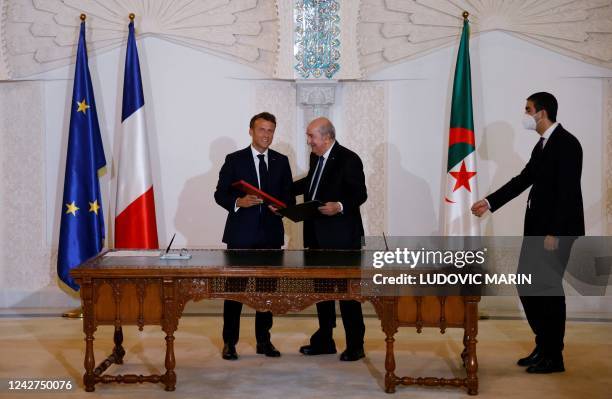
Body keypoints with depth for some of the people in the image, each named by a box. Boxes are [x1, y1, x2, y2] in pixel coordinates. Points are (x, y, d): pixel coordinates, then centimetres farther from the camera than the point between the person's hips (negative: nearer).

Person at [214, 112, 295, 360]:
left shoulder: (281, 161, 9)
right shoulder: (234, 160, 1)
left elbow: (289, 196, 11)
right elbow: (220, 194, -1)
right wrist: (238, 202, -19)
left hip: (271, 234, 3)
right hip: (241, 234, -3)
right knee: (235, 288, 0)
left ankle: (264, 340, 19)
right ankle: (229, 342, 9)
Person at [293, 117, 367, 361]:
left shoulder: (348, 159, -13)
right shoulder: (316, 157, 11)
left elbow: (360, 194, -15)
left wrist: (340, 206, -30)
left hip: (341, 236, -8)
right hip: (318, 236, 8)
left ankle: (355, 345, 8)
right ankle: (324, 341, 26)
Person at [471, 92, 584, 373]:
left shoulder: (566, 144, -14)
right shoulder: (542, 145, 14)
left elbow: (567, 192, -19)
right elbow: (524, 179, 17)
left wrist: (554, 233, -21)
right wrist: (489, 202, 11)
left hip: (557, 230, -9)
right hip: (537, 227, 9)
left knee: (548, 288, -2)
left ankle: (553, 357, 10)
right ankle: (543, 346, 23)